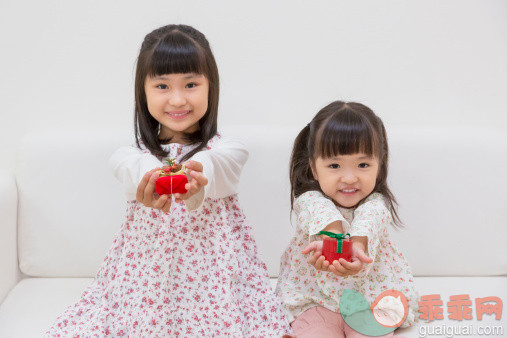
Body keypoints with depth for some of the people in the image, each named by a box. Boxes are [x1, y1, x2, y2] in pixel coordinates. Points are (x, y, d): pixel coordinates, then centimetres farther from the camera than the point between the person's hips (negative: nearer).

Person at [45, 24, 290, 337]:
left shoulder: (228, 151, -1)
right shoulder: (129, 157, 3)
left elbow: (212, 167, -26)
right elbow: (136, 170, -22)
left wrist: (195, 177, -51)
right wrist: (150, 184, -48)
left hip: (214, 278, -1)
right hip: (146, 282, 2)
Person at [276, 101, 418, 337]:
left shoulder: (376, 204, -10)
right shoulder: (308, 200, -10)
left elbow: (368, 224, -34)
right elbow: (322, 215, -35)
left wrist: (356, 247, -59)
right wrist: (332, 239, -59)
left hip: (370, 299, 1)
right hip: (314, 299, 0)